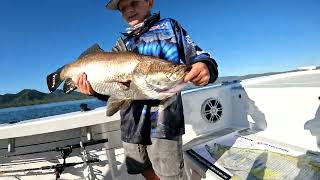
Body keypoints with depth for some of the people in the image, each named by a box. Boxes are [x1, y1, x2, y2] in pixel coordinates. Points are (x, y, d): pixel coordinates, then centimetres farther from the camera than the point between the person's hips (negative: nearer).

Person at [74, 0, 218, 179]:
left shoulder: (169, 26, 8)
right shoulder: (121, 45, 17)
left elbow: (197, 56, -2)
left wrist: (205, 68, -25)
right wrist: (95, 90, -5)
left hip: (163, 119, -4)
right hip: (132, 122, 5)